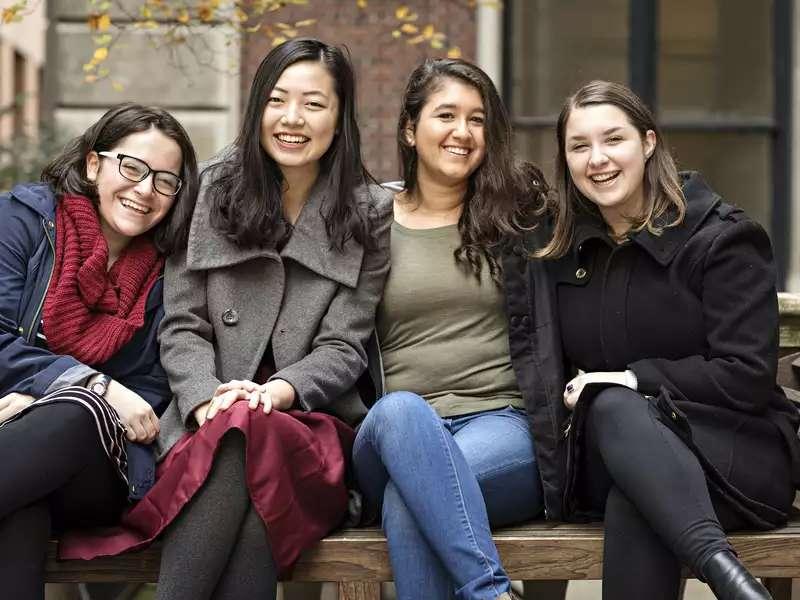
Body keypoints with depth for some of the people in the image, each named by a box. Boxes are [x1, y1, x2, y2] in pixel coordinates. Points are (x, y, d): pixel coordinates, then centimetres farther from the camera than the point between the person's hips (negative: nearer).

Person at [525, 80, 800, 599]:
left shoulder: (723, 238, -2)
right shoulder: (562, 255, 14)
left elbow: (748, 378, -9)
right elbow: (550, 376, 12)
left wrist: (636, 379, -13)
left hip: (734, 451, -3)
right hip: (608, 451, 4)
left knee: (630, 489, -38)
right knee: (611, 408, -36)